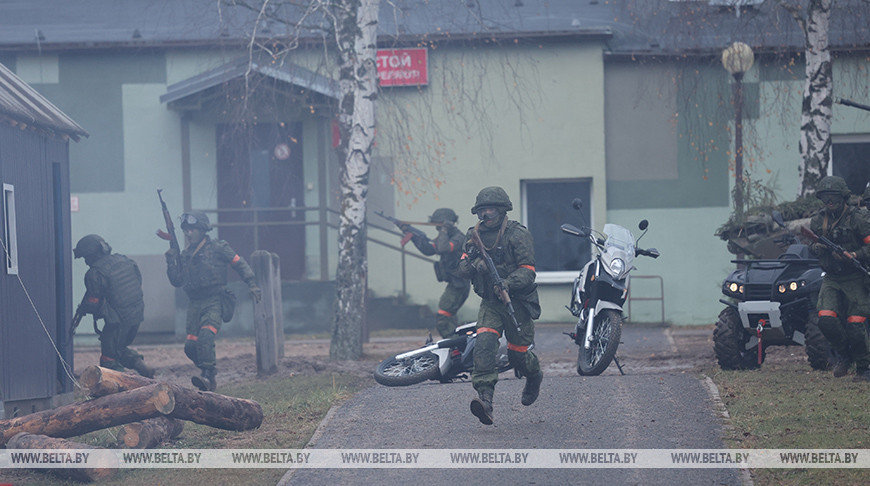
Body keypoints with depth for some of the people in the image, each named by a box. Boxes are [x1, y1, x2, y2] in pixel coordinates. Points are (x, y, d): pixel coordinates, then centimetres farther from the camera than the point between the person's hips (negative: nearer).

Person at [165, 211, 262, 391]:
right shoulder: (185, 254, 14)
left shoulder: (217, 248, -1)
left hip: (214, 302, -6)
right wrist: (171, 261, 3)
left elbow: (239, 264, 4)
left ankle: (208, 376, -32)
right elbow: (177, 281, 15)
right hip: (195, 305, 6)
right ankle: (209, 374, 18)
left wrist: (252, 285, -2)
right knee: (191, 346, -1)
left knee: (205, 336, -27)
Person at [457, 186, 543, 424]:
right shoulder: (474, 235, 8)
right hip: (490, 302, 3)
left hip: (517, 300, -3)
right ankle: (485, 398, -29)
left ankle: (534, 376, 40)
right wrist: (472, 264, -22)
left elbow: (527, 271, -16)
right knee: (484, 343, -20)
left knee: (518, 353, 3)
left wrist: (508, 283, -34)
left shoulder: (518, 234, -9)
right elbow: (462, 266, 2)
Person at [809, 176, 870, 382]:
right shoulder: (817, 221, 6)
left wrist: (853, 255, -23)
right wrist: (817, 247, -4)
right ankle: (844, 353, 12)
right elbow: (811, 245, 19)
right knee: (826, 320, -15)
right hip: (831, 278, 4)